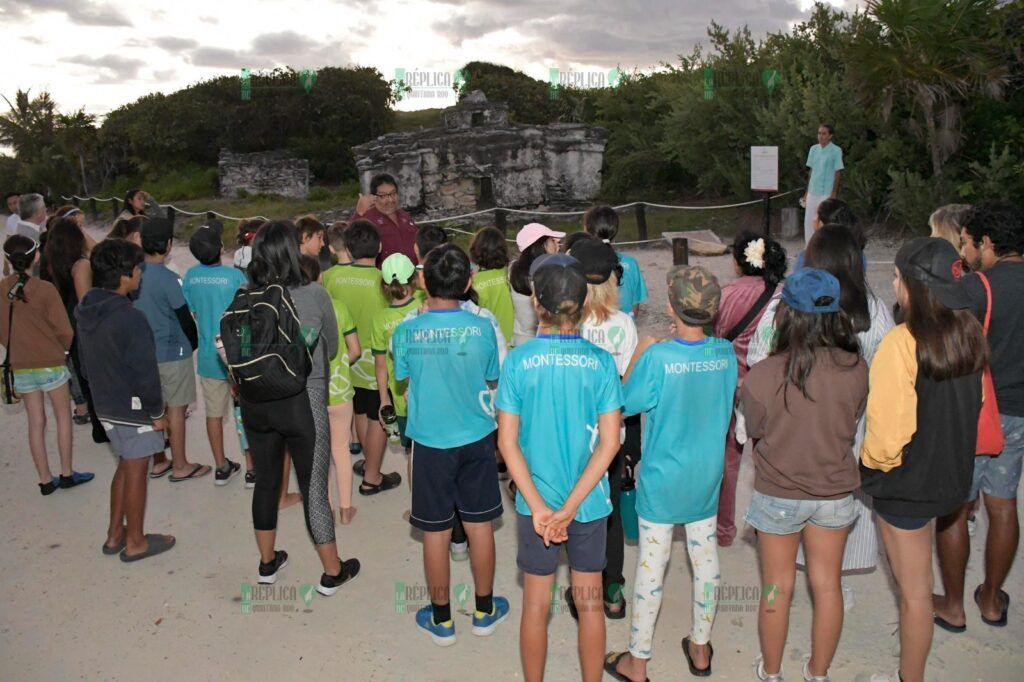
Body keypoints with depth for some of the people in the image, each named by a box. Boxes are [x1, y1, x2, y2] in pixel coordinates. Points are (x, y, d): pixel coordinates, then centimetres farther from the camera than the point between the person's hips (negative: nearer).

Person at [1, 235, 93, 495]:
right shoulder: (46, 289, -15)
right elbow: (64, 330, -11)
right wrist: (67, 348, 9)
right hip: (51, 363, -3)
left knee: (36, 422, 11)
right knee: (63, 415, 12)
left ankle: (45, 480, 18)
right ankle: (67, 473, 15)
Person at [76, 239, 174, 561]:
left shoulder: (86, 310, 2)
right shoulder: (130, 318, -25)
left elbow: (84, 361, 12)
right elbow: (145, 373, -22)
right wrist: (157, 412, -12)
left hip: (105, 404, 8)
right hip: (133, 406, -8)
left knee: (126, 465, 22)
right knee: (136, 471, 6)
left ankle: (115, 535, 31)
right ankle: (135, 542, 20)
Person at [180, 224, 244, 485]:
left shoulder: (190, 276, -4)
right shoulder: (235, 275, -18)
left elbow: (193, 312, 7)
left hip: (208, 355, 4)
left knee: (214, 413, 14)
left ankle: (221, 468, 24)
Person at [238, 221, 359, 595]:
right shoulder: (314, 294, -13)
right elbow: (331, 347, 0)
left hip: (255, 403, 4)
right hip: (302, 402, -4)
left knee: (266, 482, 19)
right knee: (314, 489, 7)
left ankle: (268, 563, 36)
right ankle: (333, 572, 21)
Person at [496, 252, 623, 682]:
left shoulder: (518, 361, -12)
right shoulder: (601, 361, -10)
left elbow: (507, 441, -13)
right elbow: (609, 442, -12)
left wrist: (540, 507, -13)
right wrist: (570, 508, -12)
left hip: (536, 502, -1)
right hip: (590, 502, 1)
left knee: (536, 605, 16)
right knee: (589, 603, 17)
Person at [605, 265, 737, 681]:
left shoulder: (658, 357, -23)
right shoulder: (725, 353, -9)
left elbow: (627, 403, -10)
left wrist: (640, 353, 0)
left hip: (662, 481, -4)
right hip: (707, 477, 5)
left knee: (651, 567, 6)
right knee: (705, 560, 17)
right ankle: (700, 648, 35)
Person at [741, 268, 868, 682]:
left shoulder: (761, 377, -24)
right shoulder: (856, 369, -17)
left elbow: (754, 432, -7)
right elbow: (851, 424, 0)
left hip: (778, 493, -2)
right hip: (835, 492, 2)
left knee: (777, 587, 16)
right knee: (827, 585, 19)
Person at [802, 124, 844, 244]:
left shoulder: (836, 151, -6)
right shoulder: (813, 149, 9)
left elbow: (838, 173, -6)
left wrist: (834, 194, -12)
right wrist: (807, 192, 12)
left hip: (826, 193, -5)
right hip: (812, 193, 5)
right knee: (808, 222, 7)